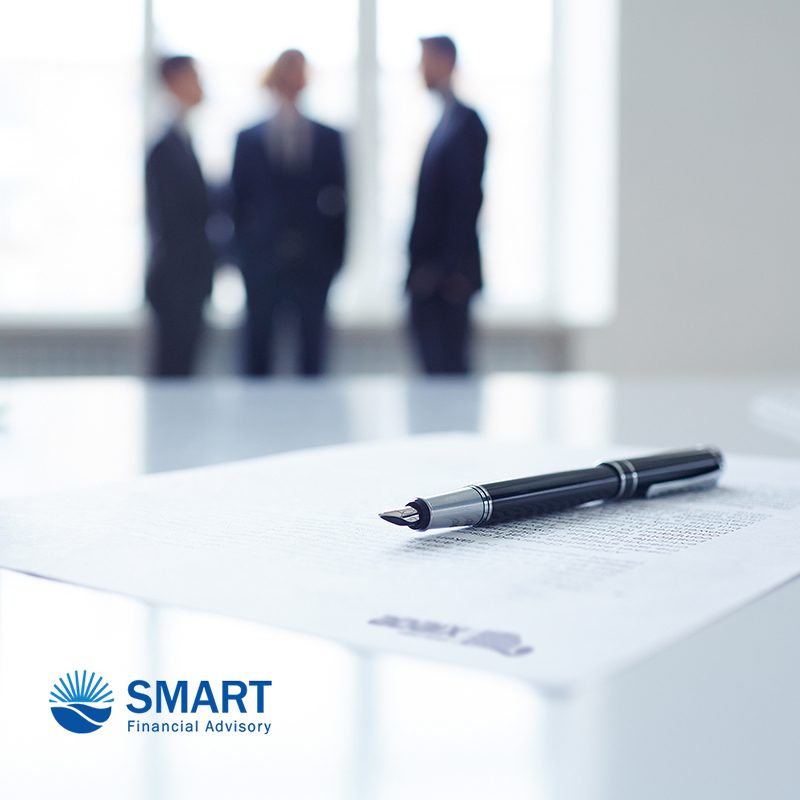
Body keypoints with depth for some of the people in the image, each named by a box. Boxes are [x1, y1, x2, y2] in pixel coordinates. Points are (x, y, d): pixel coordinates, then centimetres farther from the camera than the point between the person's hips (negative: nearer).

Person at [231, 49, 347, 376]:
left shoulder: (329, 138, 7)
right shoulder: (248, 139, 7)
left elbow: (339, 199, 6)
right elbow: (239, 200, 7)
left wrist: (335, 255, 0)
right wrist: (244, 252, 1)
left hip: (315, 262, 0)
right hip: (263, 260, 0)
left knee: (312, 347, 3)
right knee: (258, 351, 4)